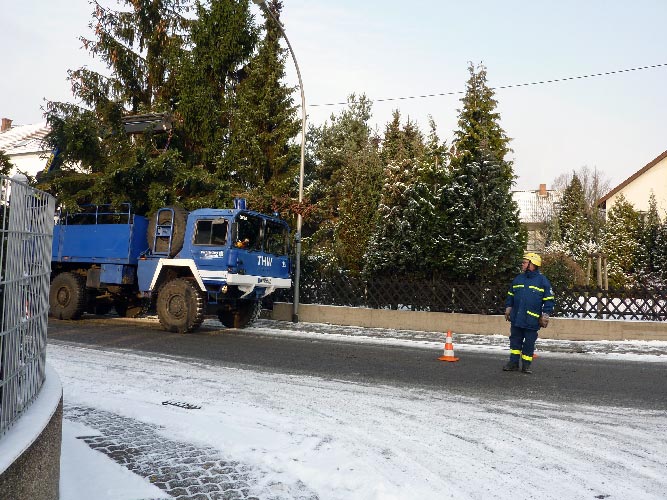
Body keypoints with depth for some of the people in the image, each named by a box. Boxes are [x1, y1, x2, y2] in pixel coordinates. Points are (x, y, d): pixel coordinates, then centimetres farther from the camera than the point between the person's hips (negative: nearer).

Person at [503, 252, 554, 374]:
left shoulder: (542, 280, -3)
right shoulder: (518, 279, 10)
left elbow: (549, 300, -2)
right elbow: (510, 295, 18)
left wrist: (545, 315, -7)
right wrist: (508, 308, 12)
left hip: (532, 320, -4)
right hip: (516, 318, 4)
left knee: (529, 343, 5)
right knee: (515, 340, 9)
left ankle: (526, 365, 16)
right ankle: (513, 362, 17)